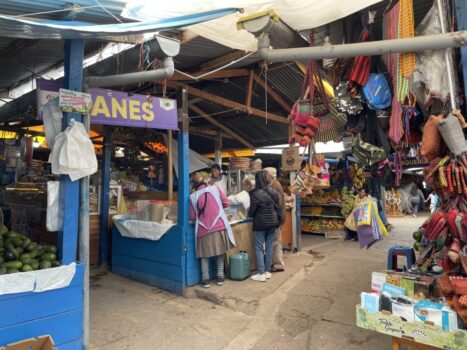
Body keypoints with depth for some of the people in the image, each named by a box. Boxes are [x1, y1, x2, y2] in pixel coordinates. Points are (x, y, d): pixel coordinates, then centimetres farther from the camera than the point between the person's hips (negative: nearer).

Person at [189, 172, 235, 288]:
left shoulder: (193, 196, -5)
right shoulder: (215, 189, -2)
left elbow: (192, 217, -2)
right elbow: (226, 203, 3)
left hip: (203, 229, -1)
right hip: (219, 226, 1)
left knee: (204, 255, 12)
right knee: (220, 252, 15)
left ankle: (205, 279, 16)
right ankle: (220, 277, 23)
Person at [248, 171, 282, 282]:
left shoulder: (256, 194, -17)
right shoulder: (273, 191, 1)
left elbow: (251, 211, -9)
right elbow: (278, 207, 6)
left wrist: (250, 216, 13)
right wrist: (278, 221, 16)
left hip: (260, 224, -6)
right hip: (272, 223, 6)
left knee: (259, 249, 3)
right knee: (269, 247, 13)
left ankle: (261, 274, 6)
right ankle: (267, 271, 22)